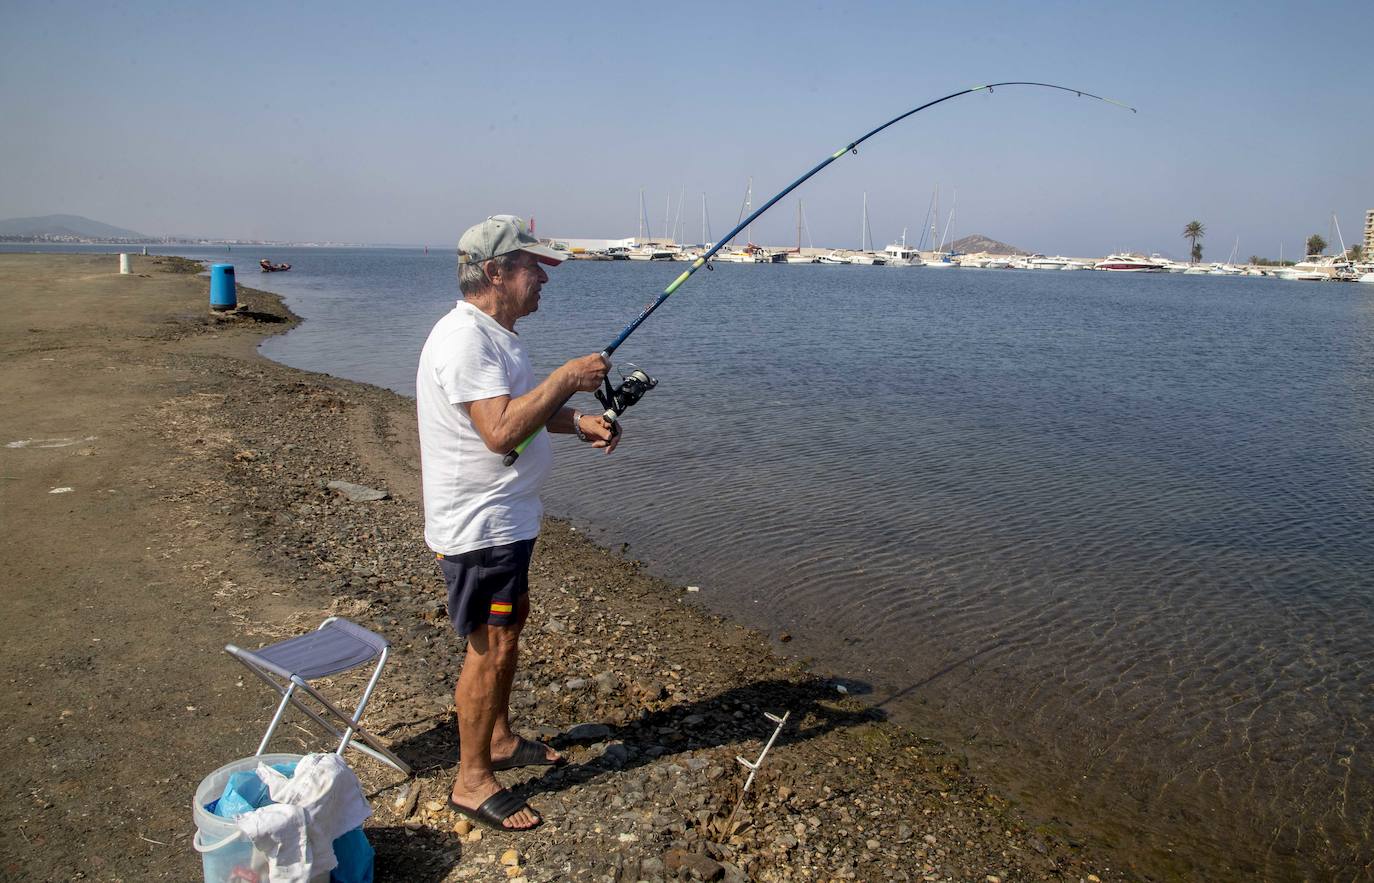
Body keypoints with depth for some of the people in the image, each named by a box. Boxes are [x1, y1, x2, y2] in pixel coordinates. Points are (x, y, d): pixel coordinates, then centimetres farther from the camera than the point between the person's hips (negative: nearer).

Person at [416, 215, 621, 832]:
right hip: (478, 524, -11)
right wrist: (566, 379, -25)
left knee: (509, 623, 21)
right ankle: (472, 780, 13)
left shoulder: (496, 333, 10)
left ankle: (500, 740, 39)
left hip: (507, 516, 11)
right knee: (491, 646, -2)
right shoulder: (465, 338, -23)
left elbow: (524, 407, 20)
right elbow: (501, 431, -33)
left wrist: (579, 422, 3)